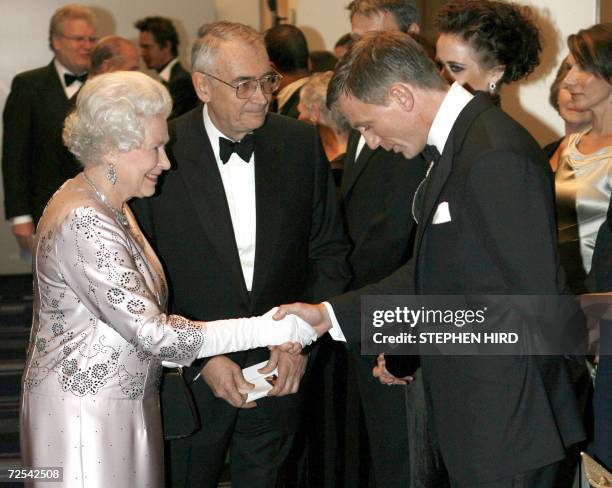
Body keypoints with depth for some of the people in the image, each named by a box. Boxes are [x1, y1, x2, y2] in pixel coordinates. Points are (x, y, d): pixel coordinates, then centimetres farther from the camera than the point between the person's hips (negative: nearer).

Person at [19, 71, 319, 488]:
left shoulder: (108, 205, 9)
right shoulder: (84, 225, -23)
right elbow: (152, 332, -25)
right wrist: (278, 328, -24)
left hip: (123, 402, 9)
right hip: (85, 416, -9)